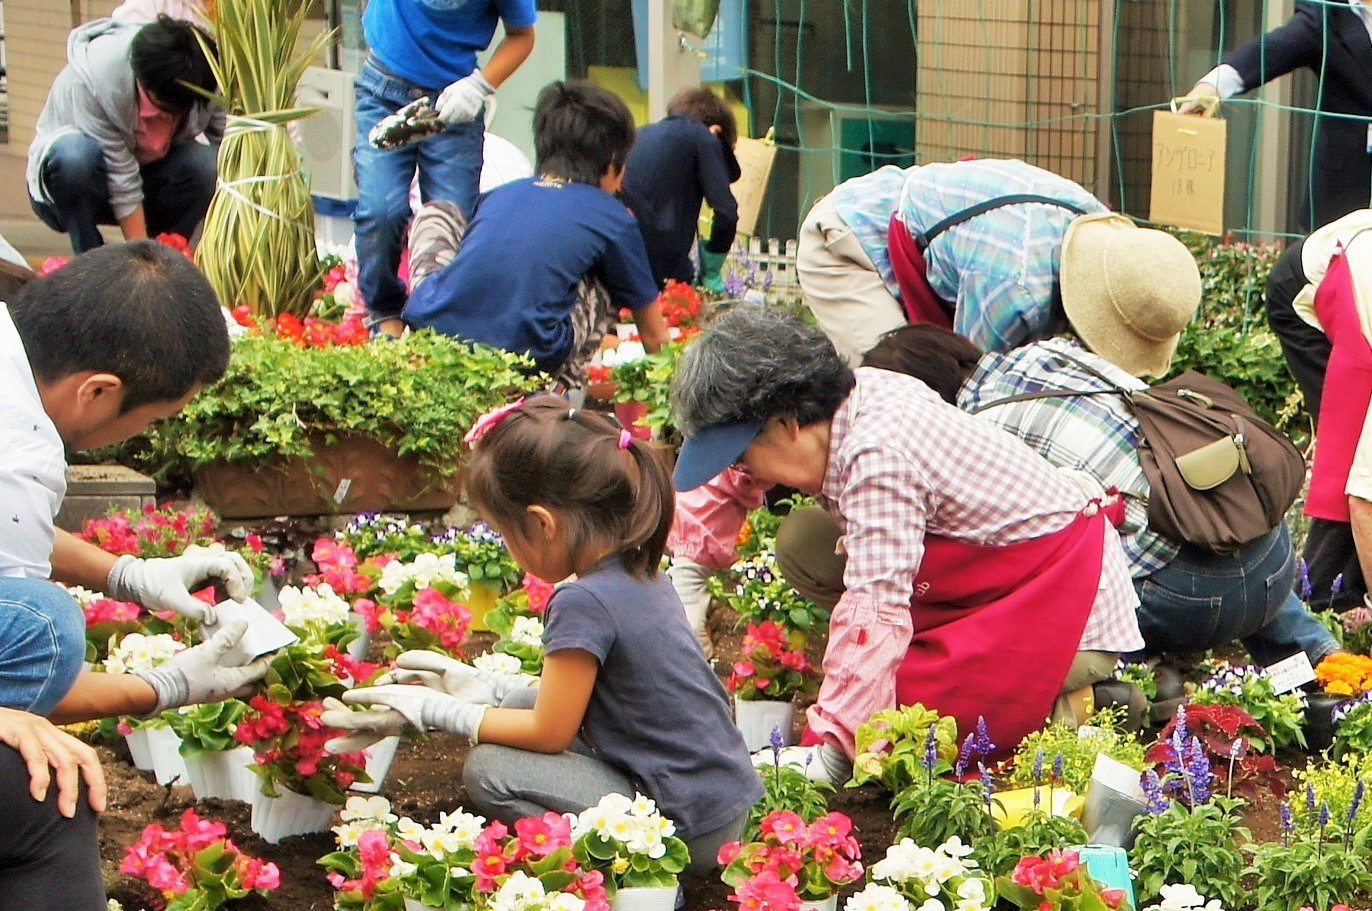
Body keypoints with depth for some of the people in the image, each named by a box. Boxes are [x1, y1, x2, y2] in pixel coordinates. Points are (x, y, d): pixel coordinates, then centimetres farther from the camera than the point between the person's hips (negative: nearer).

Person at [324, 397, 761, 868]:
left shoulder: (584, 602, -22)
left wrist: (434, 711, -3)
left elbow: (548, 733, -12)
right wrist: (489, 688, 14)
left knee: (489, 771, -7)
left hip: (688, 828, -9)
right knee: (524, 700, 12)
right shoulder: (641, 572, 4)